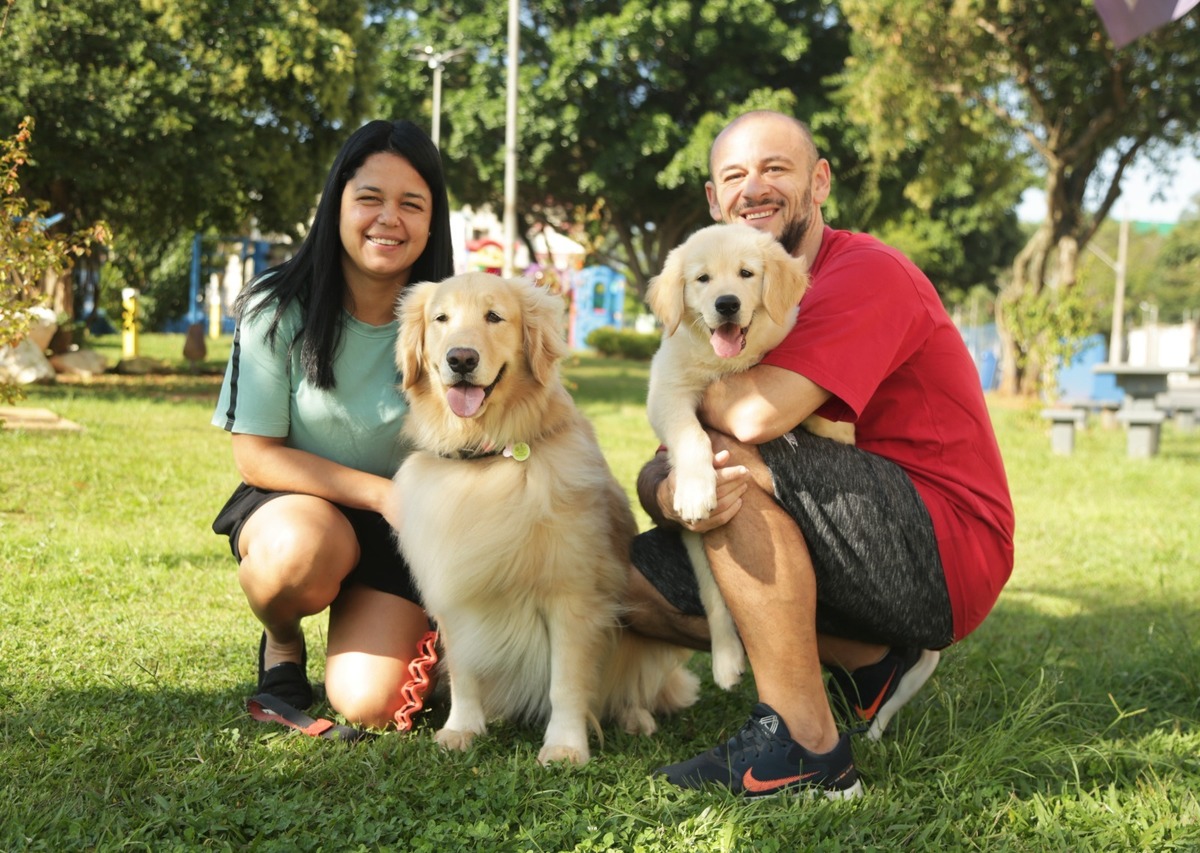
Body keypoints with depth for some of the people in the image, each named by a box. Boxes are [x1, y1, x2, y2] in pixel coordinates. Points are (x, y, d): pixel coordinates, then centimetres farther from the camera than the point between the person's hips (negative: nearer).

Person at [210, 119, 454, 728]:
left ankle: (401, 627, 19)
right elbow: (257, 455, -11)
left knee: (370, 705, -18)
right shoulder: (278, 309, -13)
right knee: (301, 554, -38)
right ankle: (282, 640, 0)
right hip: (295, 502, -1)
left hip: (398, 529, 1)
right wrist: (382, 491, -19)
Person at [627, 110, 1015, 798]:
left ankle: (806, 745, -22)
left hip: (948, 551, -9)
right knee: (639, 581, 3)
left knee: (733, 456, -28)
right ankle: (870, 660, 8)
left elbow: (754, 414, -31)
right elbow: (667, 462, 2)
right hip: (880, 545, 9)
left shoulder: (867, 275, -15)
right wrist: (676, 495, -24)